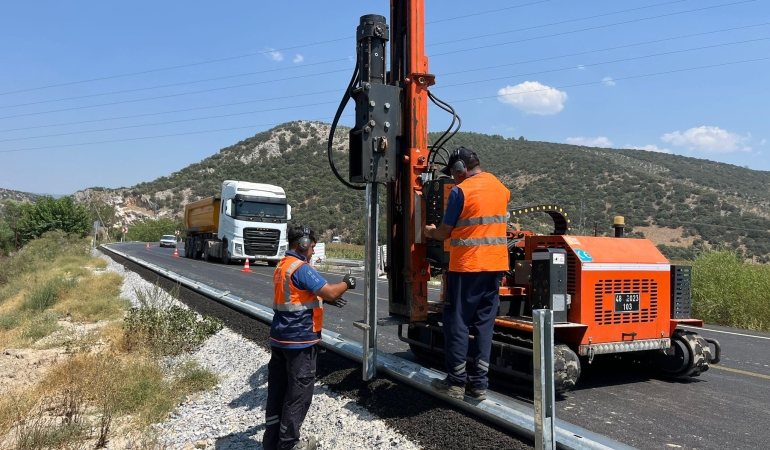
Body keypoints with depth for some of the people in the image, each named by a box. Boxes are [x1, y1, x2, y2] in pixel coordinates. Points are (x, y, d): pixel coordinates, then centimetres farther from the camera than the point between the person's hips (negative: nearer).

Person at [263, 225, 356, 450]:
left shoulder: (282, 266, 13)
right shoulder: (301, 268, -18)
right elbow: (330, 291, -21)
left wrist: (325, 300, 14)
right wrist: (346, 283, -2)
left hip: (280, 337, 9)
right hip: (299, 340, -9)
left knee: (277, 388, 14)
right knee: (299, 391, 3)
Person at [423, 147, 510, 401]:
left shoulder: (461, 191, -9)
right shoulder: (502, 188, 12)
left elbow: (445, 232, -6)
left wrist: (430, 232, 16)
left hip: (466, 266, -6)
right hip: (495, 265, 7)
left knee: (457, 323, 4)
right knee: (484, 324, 9)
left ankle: (456, 382, 10)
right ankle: (479, 384, 11)